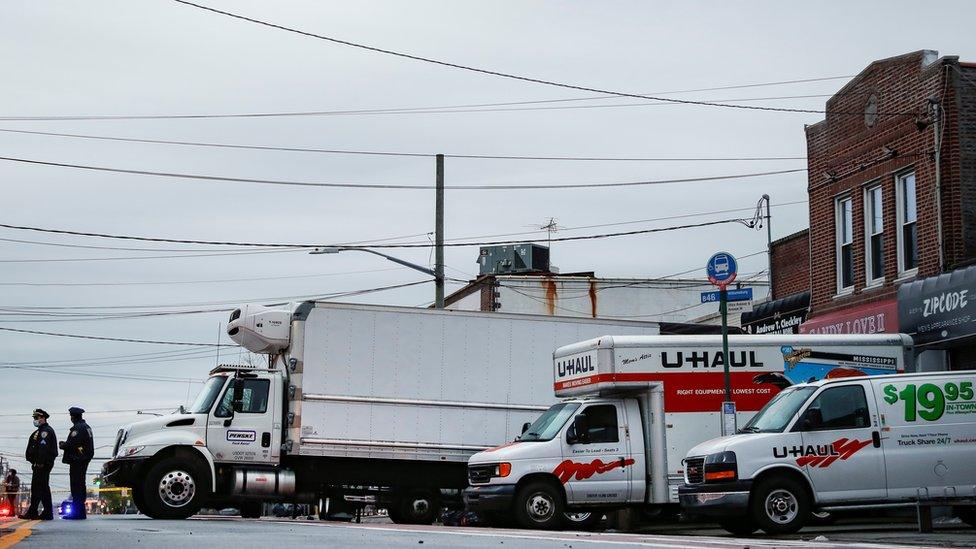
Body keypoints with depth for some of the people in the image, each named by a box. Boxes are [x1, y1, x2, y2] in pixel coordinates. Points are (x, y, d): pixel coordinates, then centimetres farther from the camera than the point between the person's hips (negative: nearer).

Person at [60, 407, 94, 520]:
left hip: (77, 460, -10)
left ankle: (77, 512, -13)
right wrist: (65, 444, 16)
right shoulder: (86, 427, 17)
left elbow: (71, 444, -22)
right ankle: (81, 512, 18)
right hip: (84, 460, 10)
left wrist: (62, 445, -1)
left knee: (76, 486, -10)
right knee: (81, 486, 14)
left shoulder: (77, 428, -15)